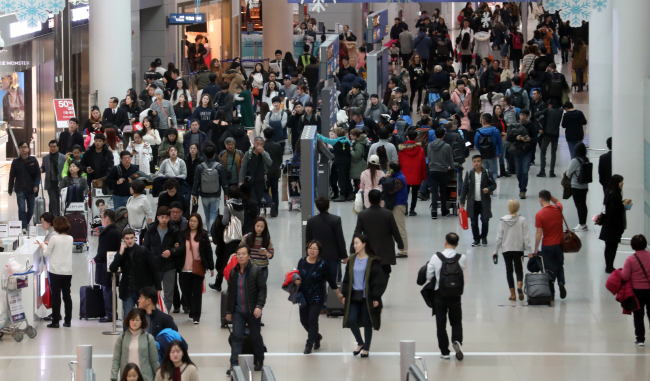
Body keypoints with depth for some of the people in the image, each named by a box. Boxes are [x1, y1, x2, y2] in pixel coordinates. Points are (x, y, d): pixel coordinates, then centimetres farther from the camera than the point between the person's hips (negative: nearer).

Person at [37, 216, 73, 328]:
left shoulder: (54, 238, -12)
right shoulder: (70, 239, 4)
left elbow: (47, 254, -4)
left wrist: (42, 246, 14)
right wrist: (49, 245, 20)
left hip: (55, 272, -5)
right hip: (68, 272, 5)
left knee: (56, 296, 0)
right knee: (67, 296, 10)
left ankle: (55, 321, 1)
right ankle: (67, 320, 12)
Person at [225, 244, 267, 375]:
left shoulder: (255, 270, -7)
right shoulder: (233, 272, 7)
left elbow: (262, 289, -10)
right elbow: (230, 293, 13)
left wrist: (259, 306, -20)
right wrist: (229, 311, 14)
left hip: (253, 311, -3)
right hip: (238, 311, 3)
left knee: (255, 337, 10)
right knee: (237, 336, -5)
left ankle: (259, 361, 28)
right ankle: (234, 364, -8)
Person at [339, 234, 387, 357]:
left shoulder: (373, 261, -8)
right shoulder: (352, 260, 7)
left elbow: (378, 279, -8)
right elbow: (347, 278, 12)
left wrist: (376, 297, -11)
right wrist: (344, 294, 8)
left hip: (367, 296, -4)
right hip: (354, 295, 4)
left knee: (367, 323, 2)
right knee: (351, 320, -3)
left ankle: (366, 348, 15)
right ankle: (360, 343, 20)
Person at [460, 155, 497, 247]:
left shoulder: (487, 173, -2)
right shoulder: (469, 173, 1)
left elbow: (494, 184, 5)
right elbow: (465, 188, 5)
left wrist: (489, 189, -18)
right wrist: (462, 201, 3)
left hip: (484, 202, -1)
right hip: (473, 202, 1)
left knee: (485, 221, -1)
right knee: (474, 222, 5)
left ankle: (483, 237, 22)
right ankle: (476, 239, 19)